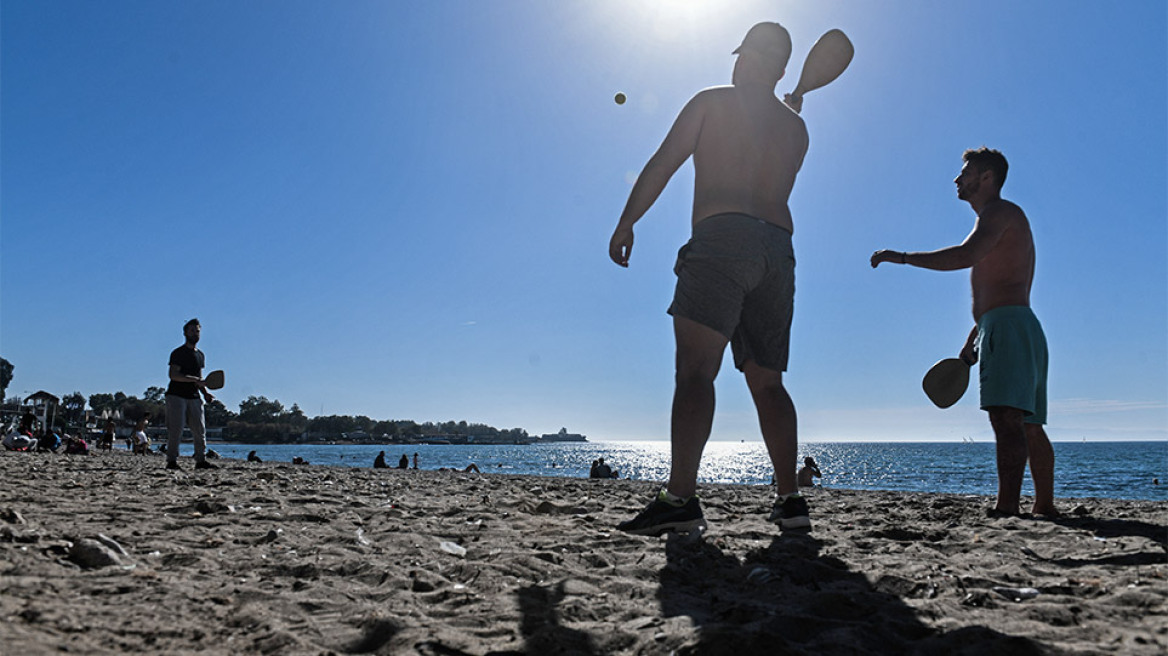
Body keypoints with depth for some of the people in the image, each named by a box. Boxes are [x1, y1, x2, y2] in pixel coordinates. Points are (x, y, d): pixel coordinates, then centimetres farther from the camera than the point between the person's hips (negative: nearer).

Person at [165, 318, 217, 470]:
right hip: (176, 395, -6)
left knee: (200, 430, 1)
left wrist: (205, 393, 10)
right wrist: (194, 379, -25)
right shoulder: (178, 353, -4)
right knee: (175, 429, -6)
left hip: (194, 396, 6)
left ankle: (201, 460, 4)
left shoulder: (200, 355, 18)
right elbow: (173, 375, -16)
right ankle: (172, 461, 0)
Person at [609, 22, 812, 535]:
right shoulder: (796, 128, 23)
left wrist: (626, 223, 10)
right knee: (767, 382, 9)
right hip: (778, 247, 6)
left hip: (722, 237, -6)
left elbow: (661, 165, 5)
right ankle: (791, 501, 6)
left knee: (695, 370, -17)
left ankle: (680, 497, -28)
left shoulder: (713, 102, 11)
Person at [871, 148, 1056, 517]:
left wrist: (902, 257, -19)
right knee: (1028, 424, 12)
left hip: (1008, 327, -11)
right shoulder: (998, 220, 29)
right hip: (1019, 329, 11)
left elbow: (965, 255, -24)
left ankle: (1007, 508, -33)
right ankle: (1045, 507, 18)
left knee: (1006, 417, -23)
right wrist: (972, 339, 28)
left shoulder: (1000, 211, -3)